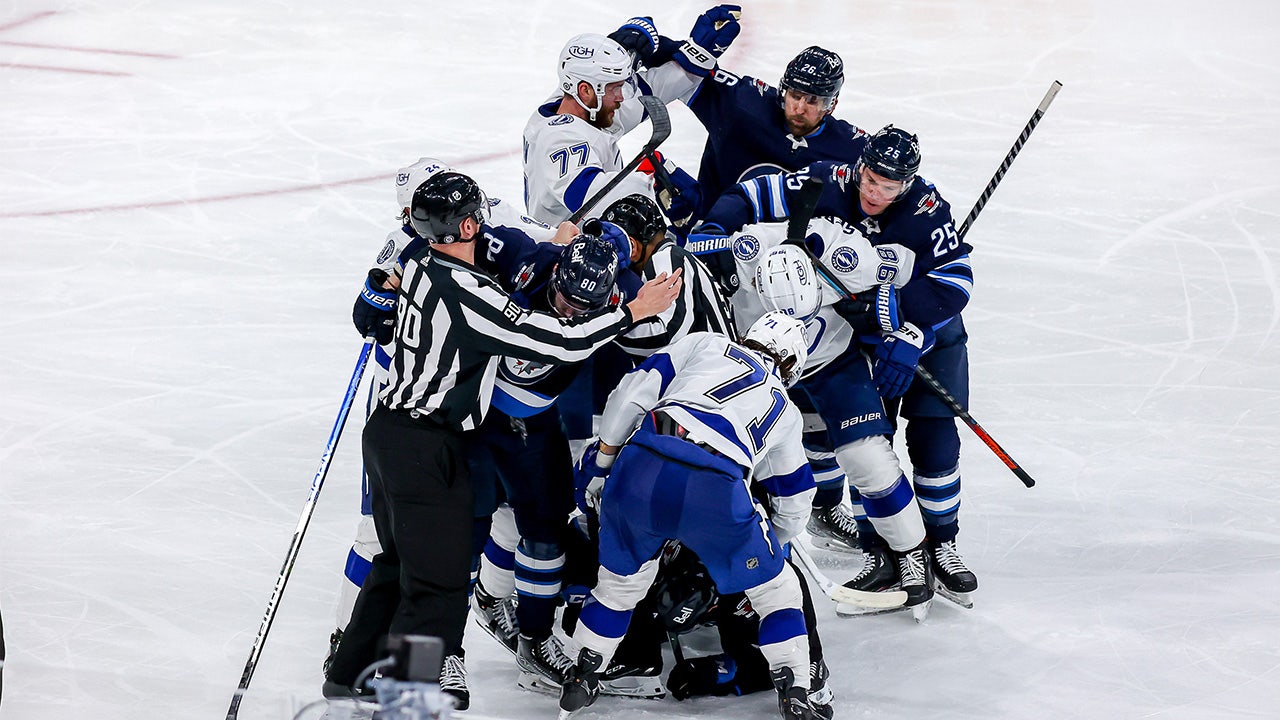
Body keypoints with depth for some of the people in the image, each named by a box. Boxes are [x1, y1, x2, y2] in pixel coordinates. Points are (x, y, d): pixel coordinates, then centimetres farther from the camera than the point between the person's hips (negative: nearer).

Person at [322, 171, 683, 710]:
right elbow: (559, 342, -23)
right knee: (439, 582, -2)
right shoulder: (466, 294, -24)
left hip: (389, 428, 10)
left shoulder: (420, 262, 3)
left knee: (400, 560, 24)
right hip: (424, 449, -10)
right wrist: (635, 310, -14)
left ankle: (352, 671, 34)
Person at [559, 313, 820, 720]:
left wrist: (601, 462, 24)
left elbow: (632, 394, 15)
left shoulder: (706, 345, 27)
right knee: (773, 586, 21)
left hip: (639, 472, 1)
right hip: (718, 493, -1)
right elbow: (793, 506, 38)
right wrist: (770, 544, 55)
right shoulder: (785, 412, 31)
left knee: (622, 578, 25)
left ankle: (582, 680, 31)